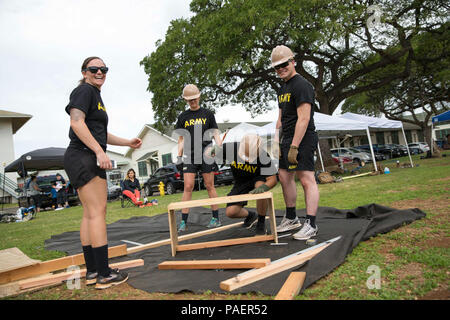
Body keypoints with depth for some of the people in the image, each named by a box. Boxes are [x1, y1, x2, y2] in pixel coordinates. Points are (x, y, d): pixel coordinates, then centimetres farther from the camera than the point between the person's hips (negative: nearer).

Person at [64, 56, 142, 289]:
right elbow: (76, 122, -19)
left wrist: (128, 143, 19)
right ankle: (104, 275, -9)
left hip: (86, 160, 10)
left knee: (89, 214, 8)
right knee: (98, 211, -12)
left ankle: (92, 271, 14)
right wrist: (100, 151, -24)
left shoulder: (95, 96, 24)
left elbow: (101, 133, 27)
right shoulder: (84, 90, -5)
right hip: (84, 157, -10)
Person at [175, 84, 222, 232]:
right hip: (190, 156, 1)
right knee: (188, 187, -5)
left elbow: (215, 134, 9)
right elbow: (181, 139, 14)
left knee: (209, 186, 2)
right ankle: (183, 222, -1)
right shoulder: (182, 117, 13)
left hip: (206, 154, -1)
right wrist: (179, 156, 4)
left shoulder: (207, 114, 9)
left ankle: (216, 218, 11)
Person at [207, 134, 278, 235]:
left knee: (260, 190, -39)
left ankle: (261, 223, -14)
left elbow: (273, 179, -27)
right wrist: (212, 152, -38)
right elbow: (208, 153, -12)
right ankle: (250, 215, 23)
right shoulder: (231, 148, -26)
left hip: (258, 179, -2)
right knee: (231, 212, -12)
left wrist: (263, 188, -49)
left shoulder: (263, 157, -31)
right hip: (240, 183, 3)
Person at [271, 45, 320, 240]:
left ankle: (311, 224, -4)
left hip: (303, 139, -10)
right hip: (288, 139, 10)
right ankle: (291, 219, 24)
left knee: (306, 179, -9)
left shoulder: (301, 85, -11)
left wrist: (294, 146, -23)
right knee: (284, 177, 12)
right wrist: (277, 142, 13)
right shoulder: (282, 88, 19)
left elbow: (304, 118, -19)